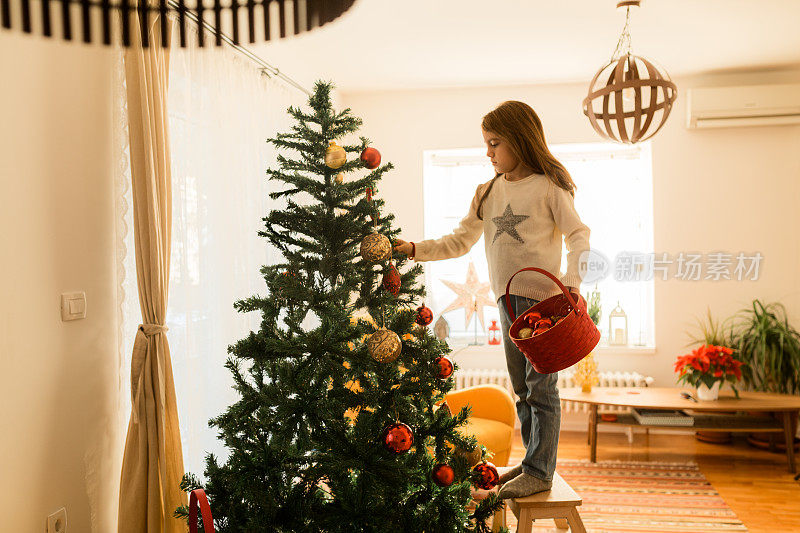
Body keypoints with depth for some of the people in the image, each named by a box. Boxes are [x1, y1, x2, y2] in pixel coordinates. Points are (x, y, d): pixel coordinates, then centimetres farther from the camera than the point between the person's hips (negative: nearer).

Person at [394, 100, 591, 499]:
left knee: (541, 386, -2)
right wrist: (415, 250, 1)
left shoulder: (548, 186, -5)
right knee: (521, 388, 14)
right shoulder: (488, 192, 11)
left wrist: (570, 283, -20)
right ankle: (534, 460, 27)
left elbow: (579, 235, -6)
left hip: (543, 299, -6)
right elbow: (460, 241, 11)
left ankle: (540, 471, 9)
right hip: (508, 300, 6)